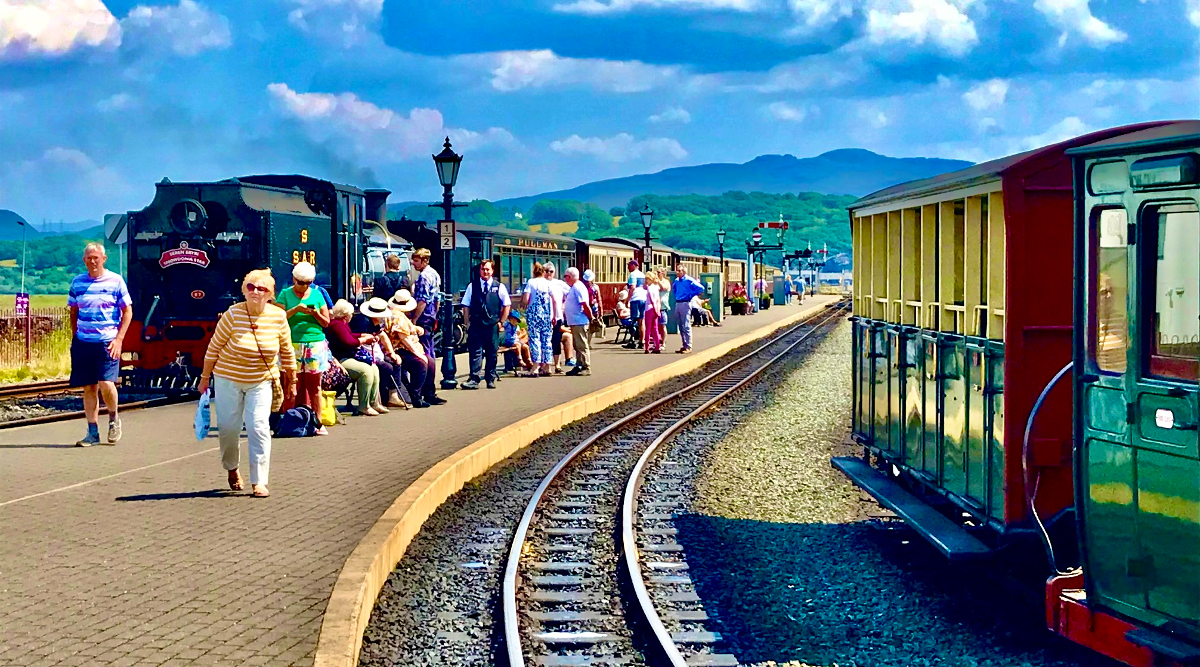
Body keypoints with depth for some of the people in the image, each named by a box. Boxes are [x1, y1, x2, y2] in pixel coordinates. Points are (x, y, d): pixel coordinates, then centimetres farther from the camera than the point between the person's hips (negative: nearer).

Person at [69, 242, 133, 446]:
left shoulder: (115, 281, -1)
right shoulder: (78, 282, 9)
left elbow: (127, 311, 1)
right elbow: (73, 312, 18)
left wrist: (118, 339, -7)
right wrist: (75, 337, 9)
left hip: (107, 341, -3)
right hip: (83, 342, 3)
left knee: (106, 383, -15)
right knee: (88, 387, 3)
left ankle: (113, 419, 11)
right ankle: (93, 432, 10)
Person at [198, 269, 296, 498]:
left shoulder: (278, 316, -7)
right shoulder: (232, 315, -14)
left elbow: (286, 351, 6)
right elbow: (214, 347, -5)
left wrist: (291, 381, 12)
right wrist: (205, 378, 0)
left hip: (261, 381, 1)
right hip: (228, 379, -1)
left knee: (259, 427, -12)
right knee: (228, 427, 3)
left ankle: (259, 482, -8)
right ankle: (231, 468, 32)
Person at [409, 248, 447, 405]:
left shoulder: (424, 276, -15)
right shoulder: (435, 274, 15)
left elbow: (422, 301, -21)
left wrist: (414, 320, -19)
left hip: (423, 318, -10)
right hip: (431, 318, 10)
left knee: (425, 354, -9)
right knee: (430, 353, 13)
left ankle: (430, 393, -10)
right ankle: (429, 391, 19)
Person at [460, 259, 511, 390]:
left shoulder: (499, 287, 7)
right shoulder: (472, 286, 7)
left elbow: (507, 305, 10)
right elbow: (466, 306, 7)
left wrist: (501, 322, 2)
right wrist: (467, 323, -1)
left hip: (493, 325, 1)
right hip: (476, 325, -1)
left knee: (492, 353, 6)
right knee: (476, 352, -7)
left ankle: (491, 379, 14)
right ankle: (474, 379, -9)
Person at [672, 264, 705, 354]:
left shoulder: (689, 280, -9)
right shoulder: (676, 281, 12)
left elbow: (701, 288, -15)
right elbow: (673, 289, 34)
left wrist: (691, 295, -10)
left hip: (685, 303, -8)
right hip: (678, 304, 8)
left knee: (686, 326, -8)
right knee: (680, 326, 11)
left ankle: (688, 346, -5)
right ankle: (684, 345, 18)